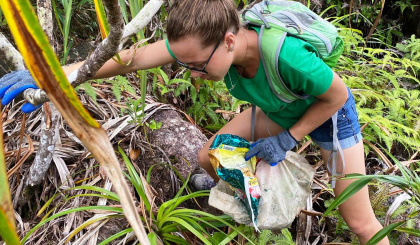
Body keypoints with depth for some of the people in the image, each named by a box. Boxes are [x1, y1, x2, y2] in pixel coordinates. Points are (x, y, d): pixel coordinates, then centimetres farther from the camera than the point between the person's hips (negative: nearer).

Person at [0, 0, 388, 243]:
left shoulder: (287, 56, -44)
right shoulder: (206, 39, -28)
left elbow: (337, 96, -25)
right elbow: (135, 57, -30)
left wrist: (287, 139, -22)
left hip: (327, 112, -5)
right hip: (277, 111, 5)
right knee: (208, 158, 8)